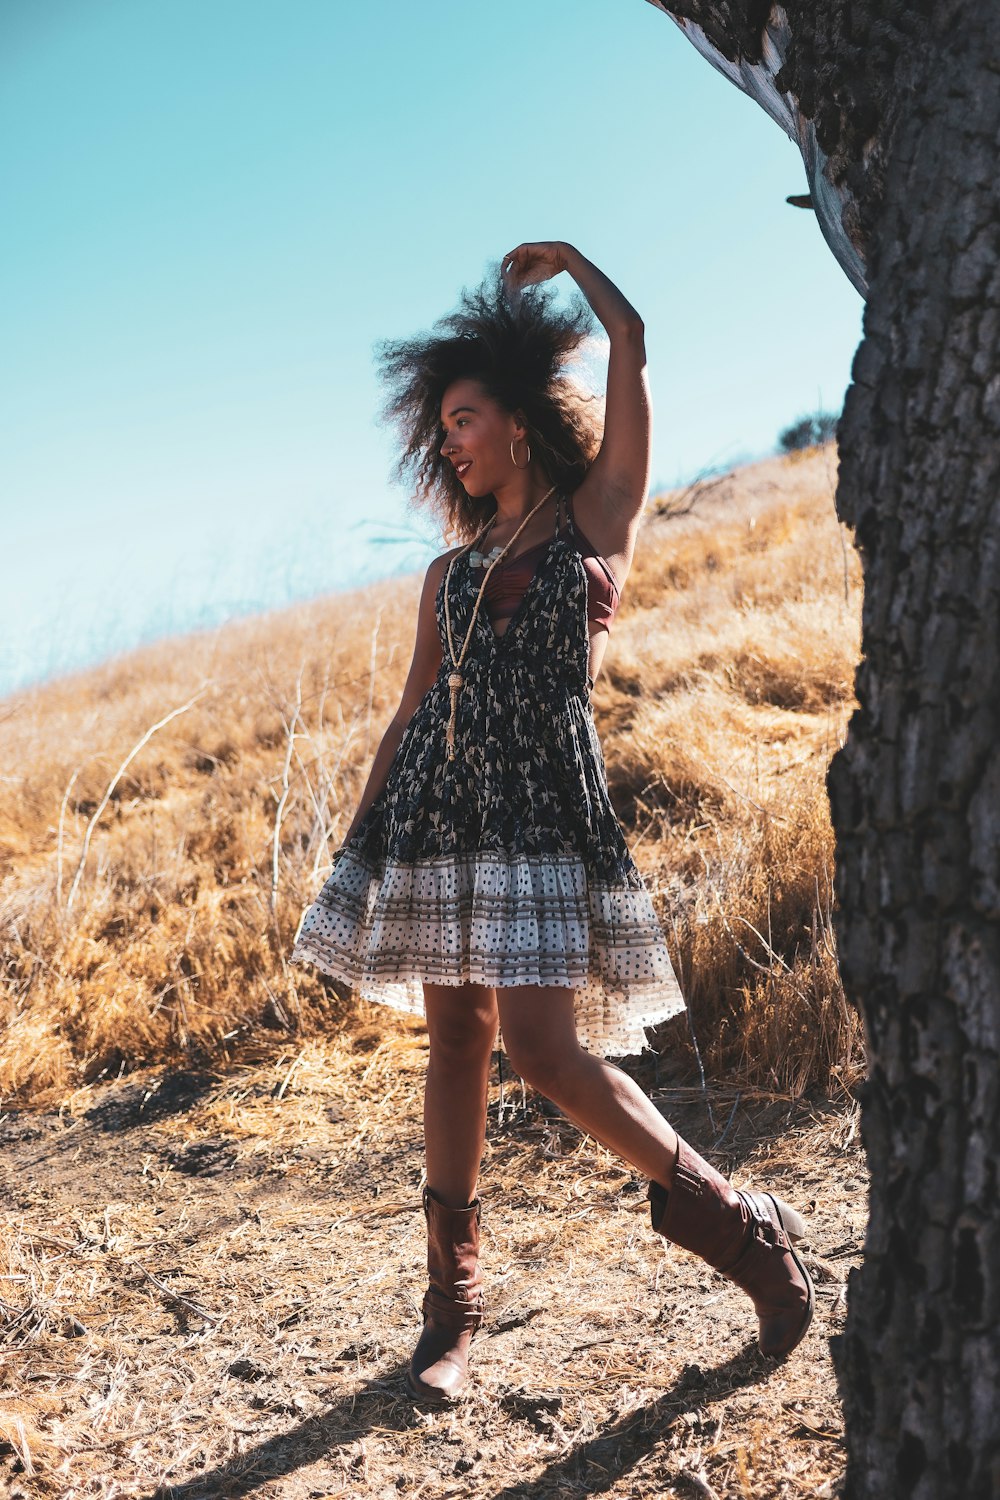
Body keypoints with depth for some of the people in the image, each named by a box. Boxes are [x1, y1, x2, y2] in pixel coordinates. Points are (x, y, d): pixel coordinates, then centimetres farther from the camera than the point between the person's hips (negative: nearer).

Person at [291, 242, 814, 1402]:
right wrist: (356, 845, 12)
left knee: (543, 1048, -12)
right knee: (457, 1040, 7)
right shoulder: (452, 572, 19)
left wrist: (567, 259, 23)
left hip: (547, 806, -5)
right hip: (438, 806, 5)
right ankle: (452, 1302, 17)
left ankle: (738, 1222, 8)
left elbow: (630, 341, 4)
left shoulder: (600, 516, 6)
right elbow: (411, 715, 17)